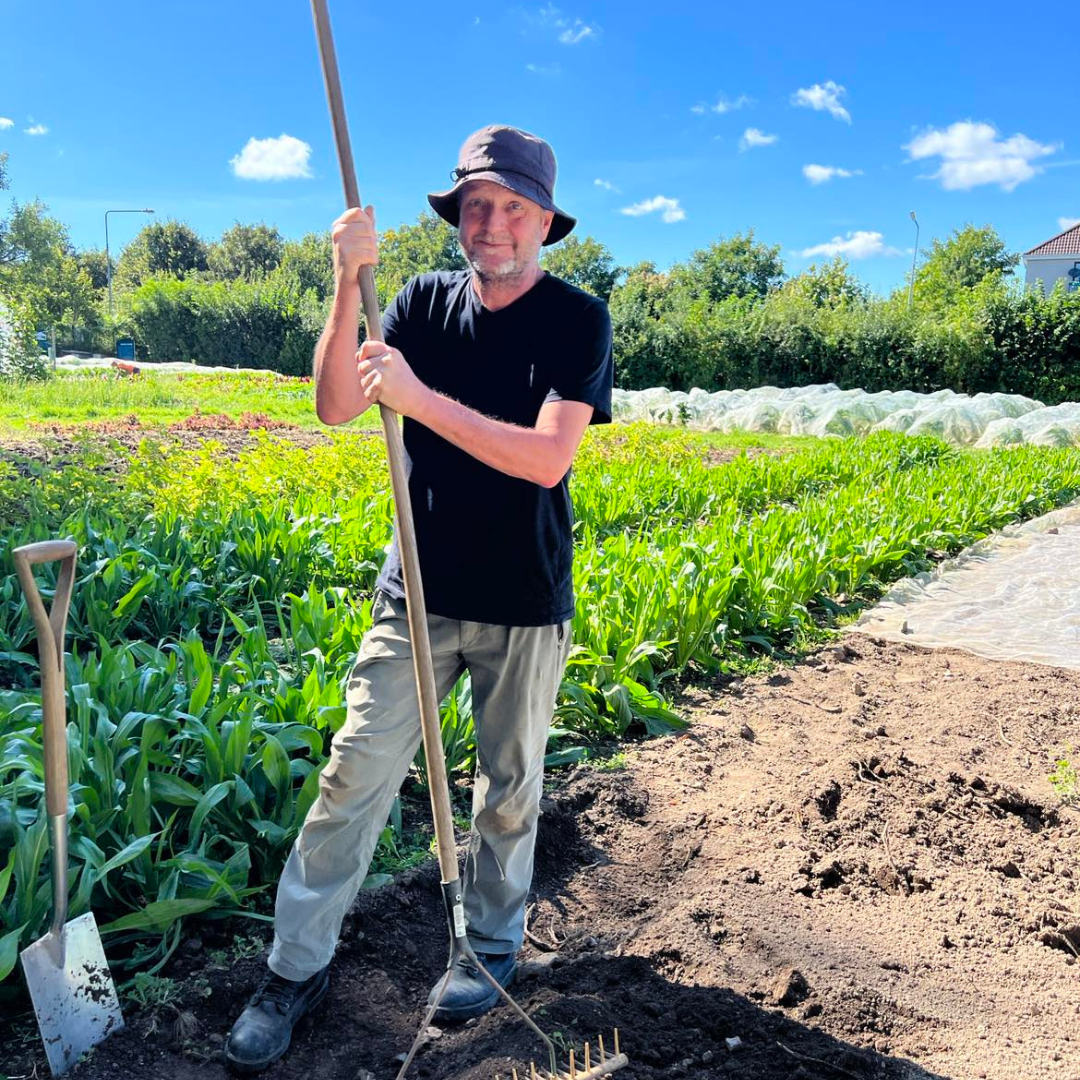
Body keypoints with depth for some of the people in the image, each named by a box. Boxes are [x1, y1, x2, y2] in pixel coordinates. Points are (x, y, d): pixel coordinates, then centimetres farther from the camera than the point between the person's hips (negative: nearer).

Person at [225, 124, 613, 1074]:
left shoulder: (577, 318, -8)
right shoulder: (426, 301, 2)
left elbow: (547, 458, -21)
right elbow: (333, 407, -7)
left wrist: (421, 398, -25)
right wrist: (347, 286, -19)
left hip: (523, 606, -2)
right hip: (417, 592, 2)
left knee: (509, 787, 13)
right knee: (355, 772, 1)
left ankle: (494, 945, 35)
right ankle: (298, 968, 18)